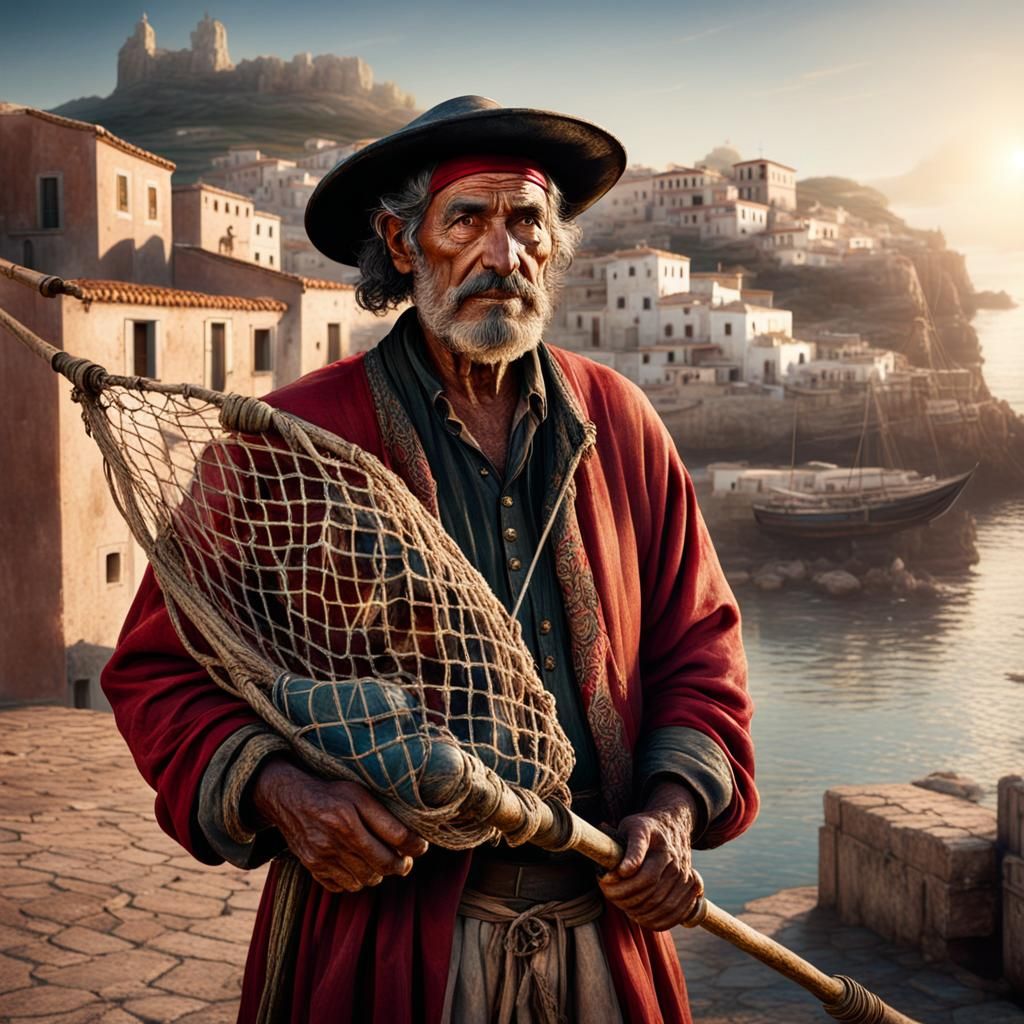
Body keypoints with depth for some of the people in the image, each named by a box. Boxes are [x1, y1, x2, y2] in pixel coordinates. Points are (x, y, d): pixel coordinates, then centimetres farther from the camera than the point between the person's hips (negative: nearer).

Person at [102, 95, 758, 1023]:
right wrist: (277, 791, -22)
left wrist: (674, 808, -4)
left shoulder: (621, 423, 4)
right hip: (383, 943, -3)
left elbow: (697, 640, 11)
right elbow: (162, 672, -5)